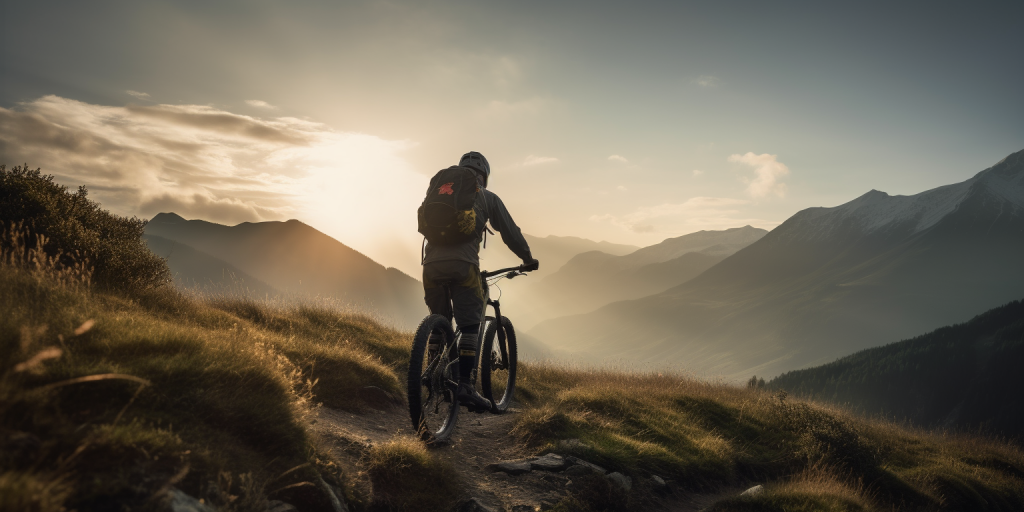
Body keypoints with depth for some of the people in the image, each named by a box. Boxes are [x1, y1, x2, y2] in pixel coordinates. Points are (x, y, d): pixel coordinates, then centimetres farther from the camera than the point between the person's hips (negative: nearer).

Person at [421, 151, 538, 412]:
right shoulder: (487, 197, 14)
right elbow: (510, 232, 15)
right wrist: (528, 259, 29)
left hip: (432, 263, 5)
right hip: (463, 264, -4)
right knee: (470, 325, 1)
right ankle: (465, 385, -6)